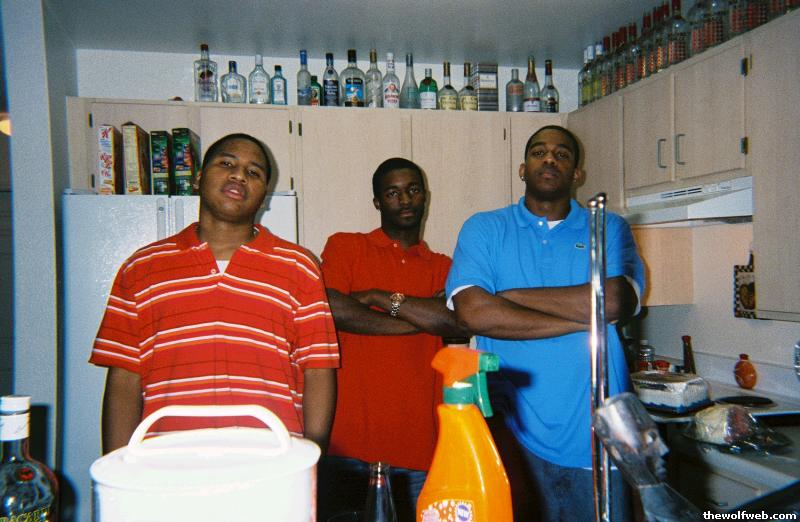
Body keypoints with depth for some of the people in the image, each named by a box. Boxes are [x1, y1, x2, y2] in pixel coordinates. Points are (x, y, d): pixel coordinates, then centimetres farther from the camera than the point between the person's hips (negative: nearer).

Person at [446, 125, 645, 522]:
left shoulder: (610, 229, 7)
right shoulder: (484, 229, 3)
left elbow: (616, 301, -13)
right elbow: (473, 311, -14)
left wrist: (510, 295, -11)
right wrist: (581, 320, -12)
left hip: (595, 433, 1)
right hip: (511, 429, -1)